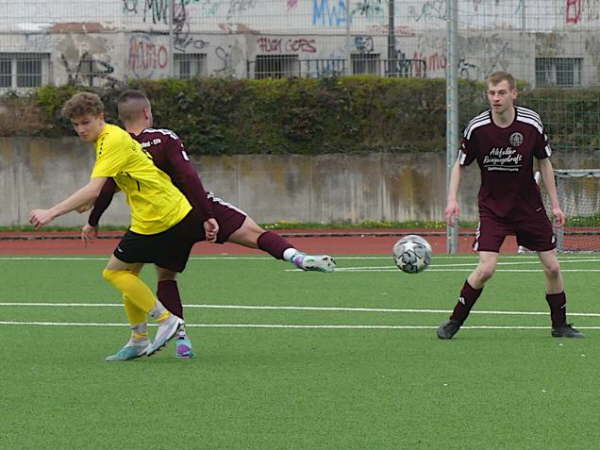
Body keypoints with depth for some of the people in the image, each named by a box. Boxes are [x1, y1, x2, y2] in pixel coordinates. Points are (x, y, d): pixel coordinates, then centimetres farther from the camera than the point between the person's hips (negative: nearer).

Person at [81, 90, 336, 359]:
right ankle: (295, 256, -28)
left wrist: (92, 224, 13)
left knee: (166, 278, 20)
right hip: (196, 208, -2)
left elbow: (105, 191, -3)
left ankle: (180, 338, 8)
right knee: (256, 234, -1)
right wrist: (209, 217, -20)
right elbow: (189, 178, -18)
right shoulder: (164, 139, -9)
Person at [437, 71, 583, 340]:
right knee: (486, 268, -17)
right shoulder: (477, 128, -13)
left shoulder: (531, 124, -11)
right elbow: (460, 165, 1)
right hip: (492, 207, -2)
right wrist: (452, 200, -12)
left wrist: (555, 204, 3)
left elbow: (544, 162, 4)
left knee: (552, 268, 1)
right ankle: (454, 322, -1)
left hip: (528, 204, 2)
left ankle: (559, 325, 19)